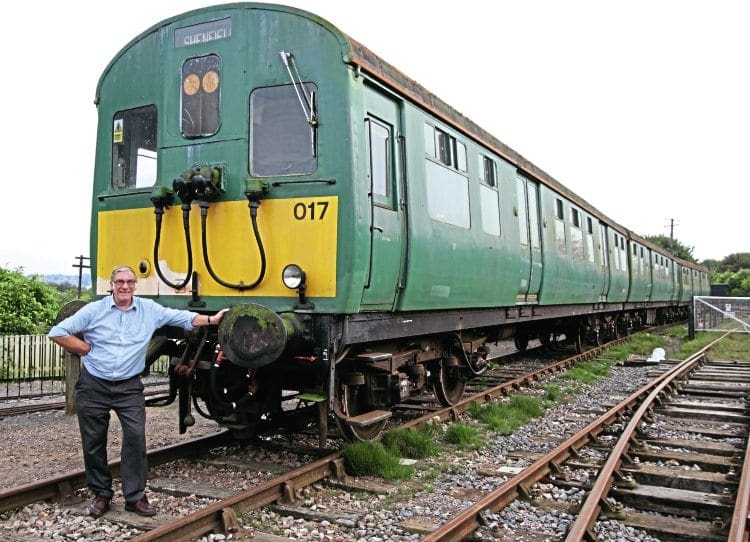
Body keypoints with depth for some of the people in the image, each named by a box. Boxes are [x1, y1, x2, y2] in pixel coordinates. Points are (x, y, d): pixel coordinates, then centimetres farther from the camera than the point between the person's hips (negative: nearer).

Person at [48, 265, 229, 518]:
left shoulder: (149, 309, 0)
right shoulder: (94, 310, -4)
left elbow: (182, 317, -1)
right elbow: (58, 333, -3)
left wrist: (211, 320, -10)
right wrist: (88, 350, -7)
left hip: (129, 387, 0)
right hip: (93, 386, 0)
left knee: (136, 437, -8)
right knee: (93, 442, 7)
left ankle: (135, 496, 4)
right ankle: (101, 494, 24)